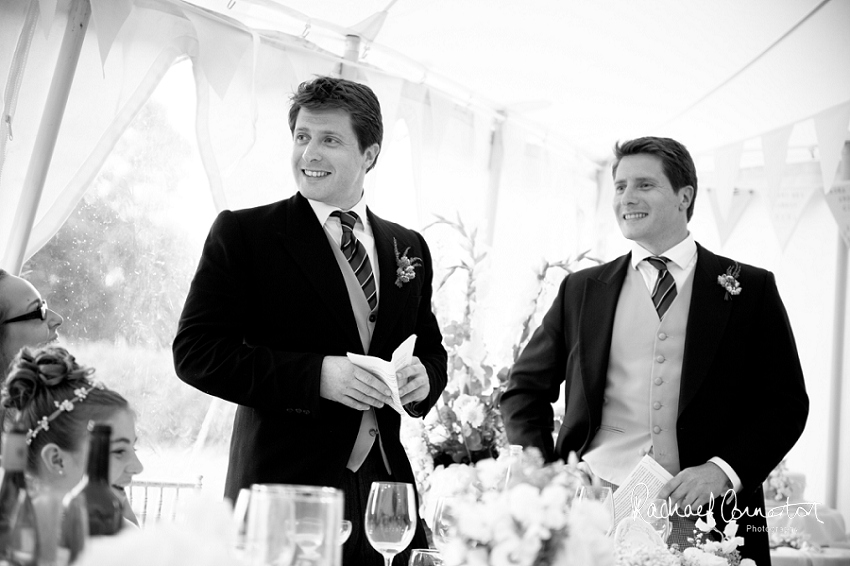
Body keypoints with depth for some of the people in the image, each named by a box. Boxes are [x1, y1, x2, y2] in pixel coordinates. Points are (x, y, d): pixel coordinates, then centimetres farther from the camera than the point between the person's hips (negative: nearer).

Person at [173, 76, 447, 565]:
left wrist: (423, 377, -3)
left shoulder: (408, 247, 13)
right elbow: (195, 352, -8)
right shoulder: (243, 233, -1)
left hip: (387, 483, 4)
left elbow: (432, 349, 22)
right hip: (283, 482, -4)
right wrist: (315, 374, -18)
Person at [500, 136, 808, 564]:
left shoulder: (750, 289, 5)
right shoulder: (581, 290, 10)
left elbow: (786, 402, 4)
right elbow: (525, 389, 14)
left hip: (700, 518, -1)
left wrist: (723, 470, -10)